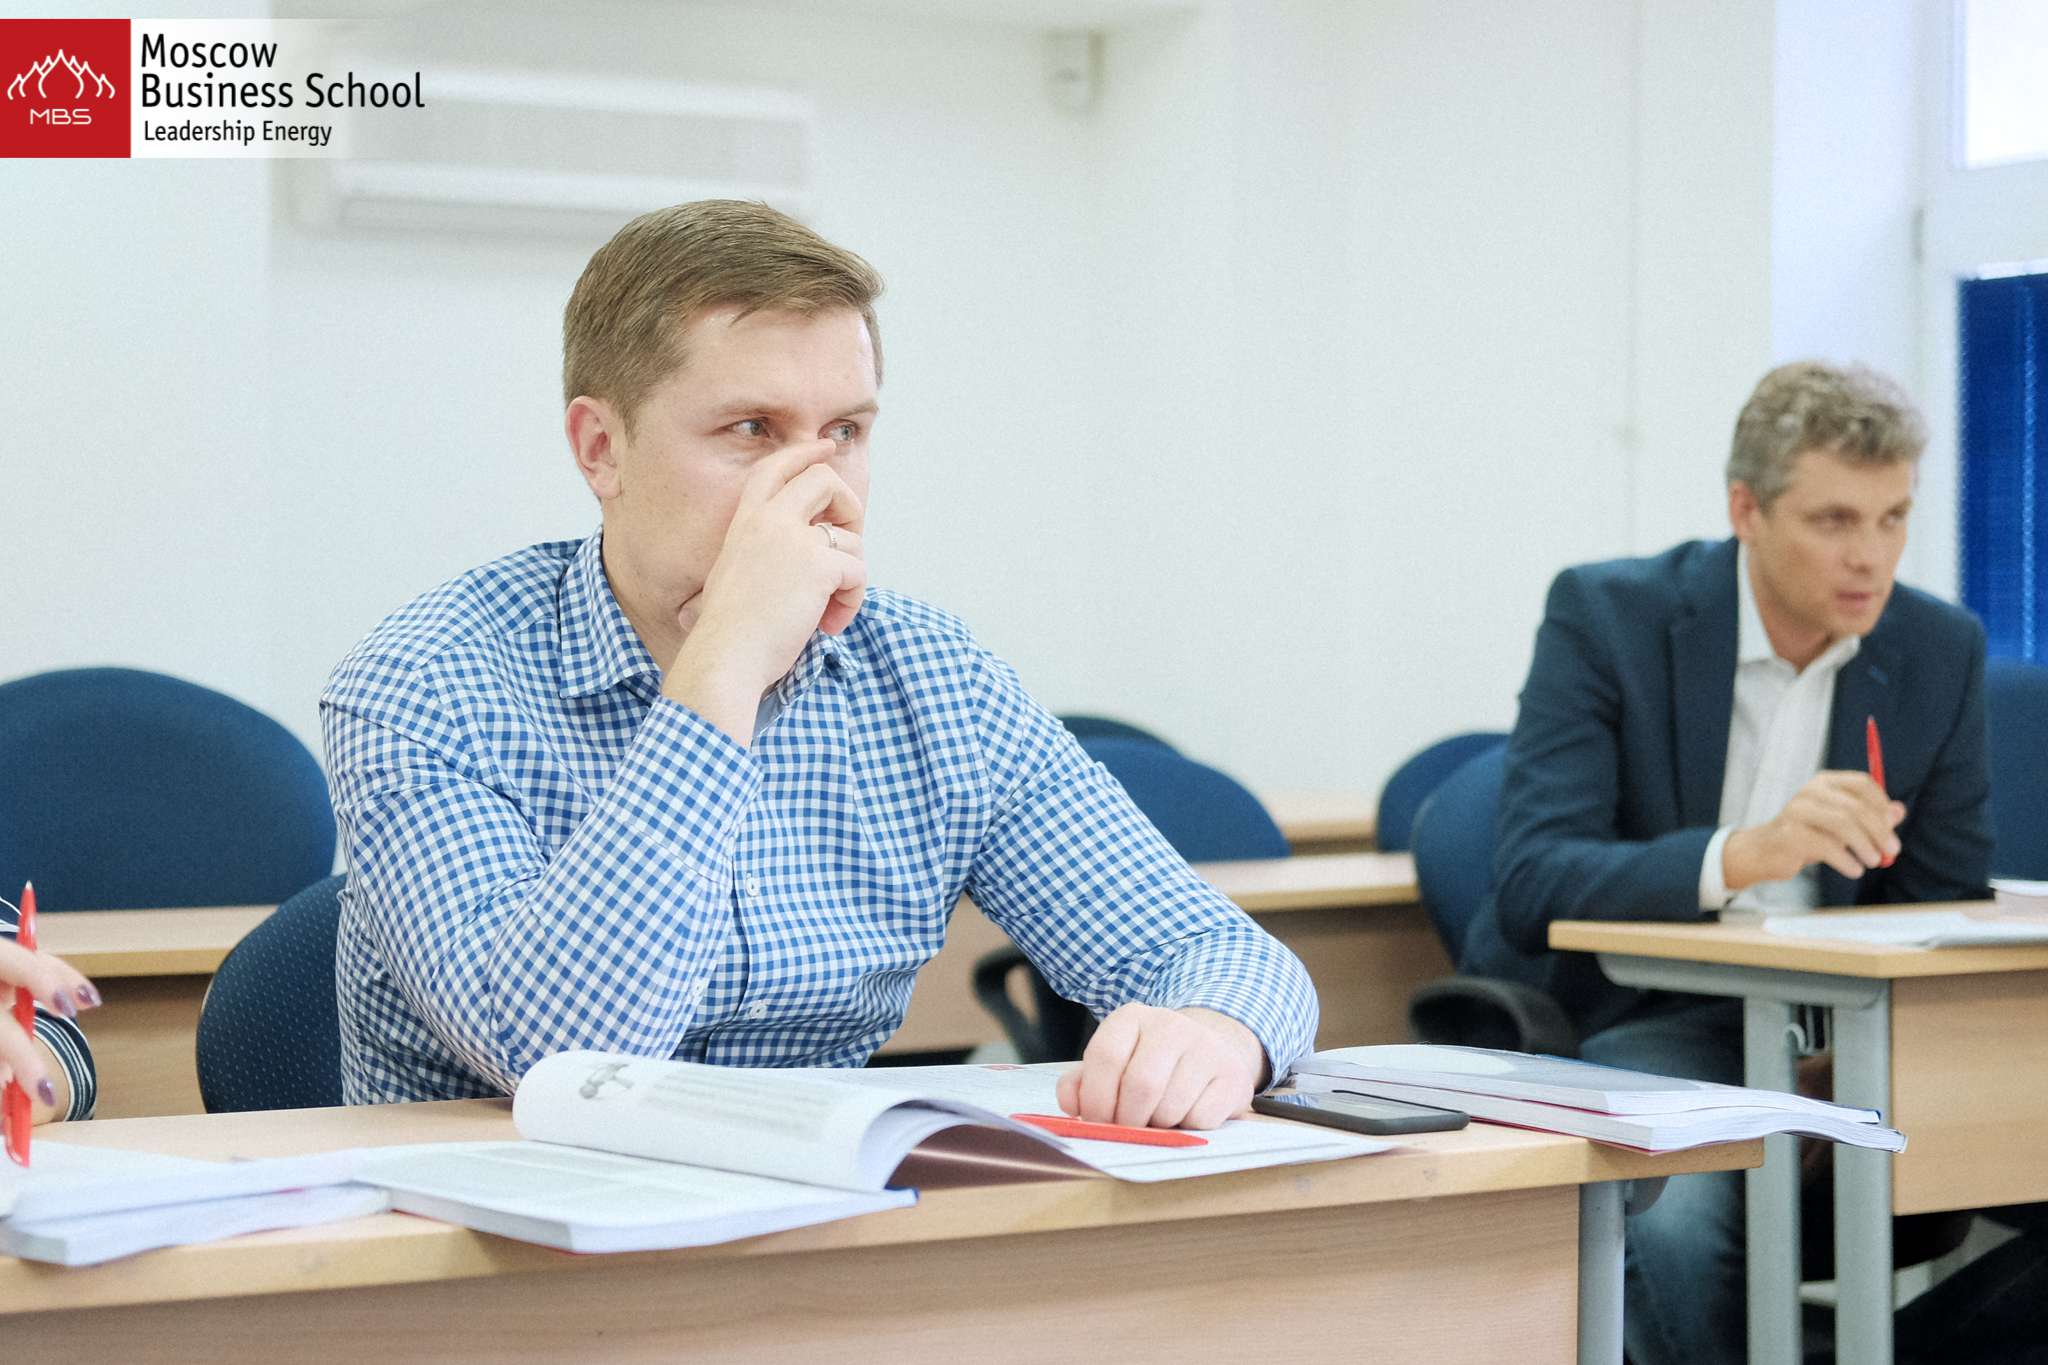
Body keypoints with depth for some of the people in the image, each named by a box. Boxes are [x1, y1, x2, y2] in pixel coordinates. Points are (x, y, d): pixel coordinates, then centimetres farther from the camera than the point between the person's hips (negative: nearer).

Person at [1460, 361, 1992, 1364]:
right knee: (1683, 1226, -34)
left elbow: (1946, 908, 7)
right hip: (1628, 1015, -4)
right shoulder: (1605, 616, -10)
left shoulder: (1942, 653, 2)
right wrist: (1739, 856, -37)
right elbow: (1529, 882, -20)